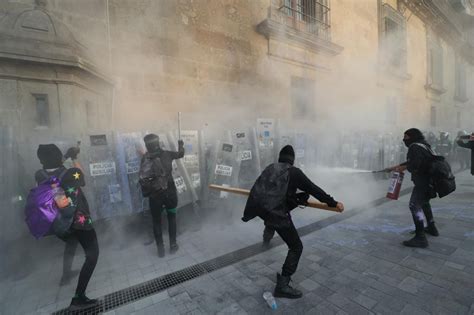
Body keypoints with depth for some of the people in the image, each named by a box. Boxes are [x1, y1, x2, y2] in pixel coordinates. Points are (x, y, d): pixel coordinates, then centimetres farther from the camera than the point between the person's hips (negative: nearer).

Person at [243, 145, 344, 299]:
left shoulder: (270, 168, 13)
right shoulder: (294, 172, -3)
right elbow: (314, 189, -2)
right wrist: (333, 203, 8)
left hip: (259, 209, 7)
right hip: (278, 214, -7)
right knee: (296, 247, 8)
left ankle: (268, 232, 57)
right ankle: (282, 286, 8)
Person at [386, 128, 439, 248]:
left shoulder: (415, 147, -15)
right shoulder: (423, 145, 16)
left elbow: (414, 164, -26)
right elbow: (411, 161, 23)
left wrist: (403, 168, -9)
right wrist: (396, 167, 22)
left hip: (423, 181, -11)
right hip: (430, 179, 11)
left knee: (414, 205, -11)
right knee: (424, 202, 27)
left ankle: (420, 238, -11)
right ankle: (432, 227, 41)